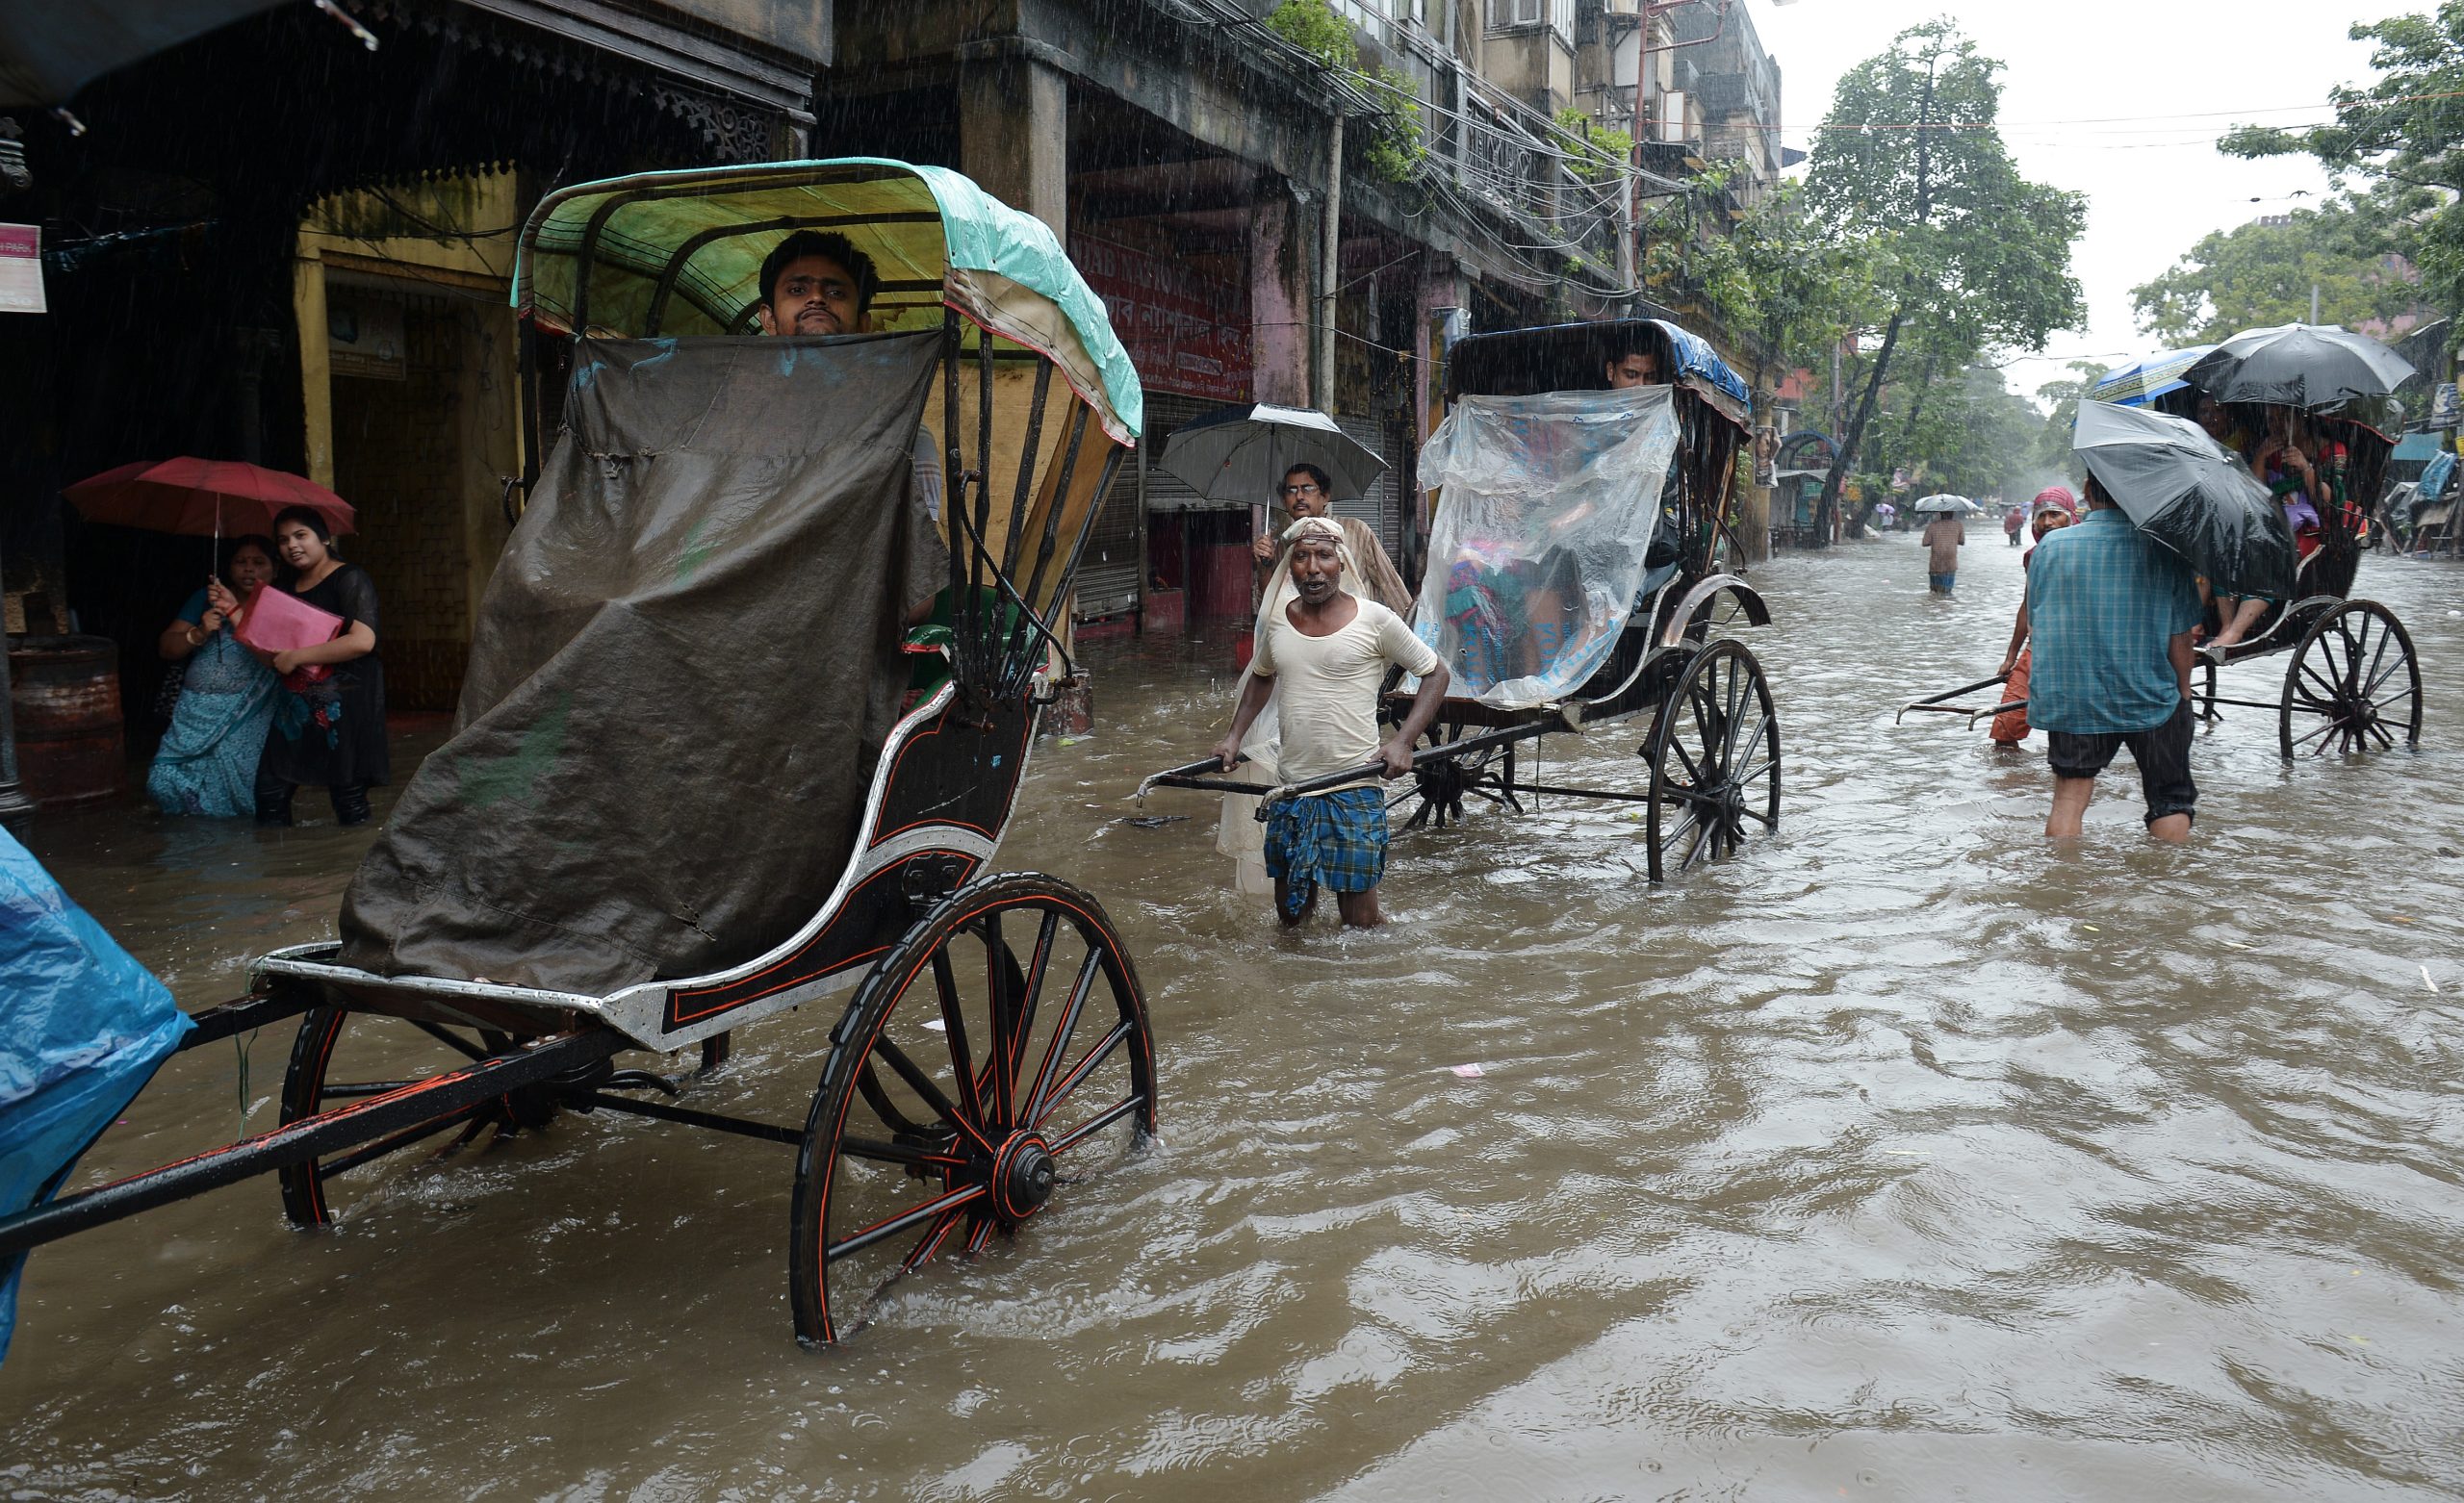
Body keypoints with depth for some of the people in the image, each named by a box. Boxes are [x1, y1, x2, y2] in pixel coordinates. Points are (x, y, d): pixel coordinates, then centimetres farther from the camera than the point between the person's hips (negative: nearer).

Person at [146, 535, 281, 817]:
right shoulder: (206, 598, 12)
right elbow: (166, 648, 9)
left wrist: (235, 612, -17)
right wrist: (198, 634, -10)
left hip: (245, 718, -3)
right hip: (197, 712, 3)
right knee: (167, 785, -6)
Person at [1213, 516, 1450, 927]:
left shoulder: (1374, 620, -8)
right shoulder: (1274, 621, 5)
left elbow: (1436, 674, 1)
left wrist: (1402, 741, -10)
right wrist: (1235, 736, 13)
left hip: (1355, 789, -4)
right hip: (1291, 786, 4)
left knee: (1360, 922, 0)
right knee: (1290, 913, 12)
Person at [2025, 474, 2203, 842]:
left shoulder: (2050, 546, -3)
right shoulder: (2163, 549, -6)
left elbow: (2033, 626, 6)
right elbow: (2180, 637, -2)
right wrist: (2183, 692, 13)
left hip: (2068, 698, 1)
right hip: (2150, 699, -1)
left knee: (2070, 794, 11)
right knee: (2171, 799, 14)